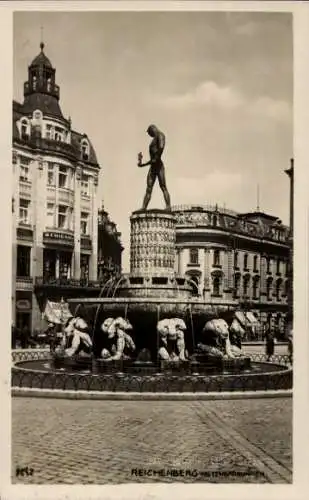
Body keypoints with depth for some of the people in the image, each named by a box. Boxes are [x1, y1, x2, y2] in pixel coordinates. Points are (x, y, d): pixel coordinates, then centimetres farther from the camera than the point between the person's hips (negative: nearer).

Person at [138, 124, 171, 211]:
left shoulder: (160, 135, 5)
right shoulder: (154, 140, 30)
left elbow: (161, 147, -17)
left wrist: (156, 159, -17)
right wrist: (142, 164, 29)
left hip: (158, 165, -9)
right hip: (152, 167, 9)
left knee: (163, 187, -17)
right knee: (148, 189, 1)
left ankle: (168, 207, -26)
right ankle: (143, 208, -4)